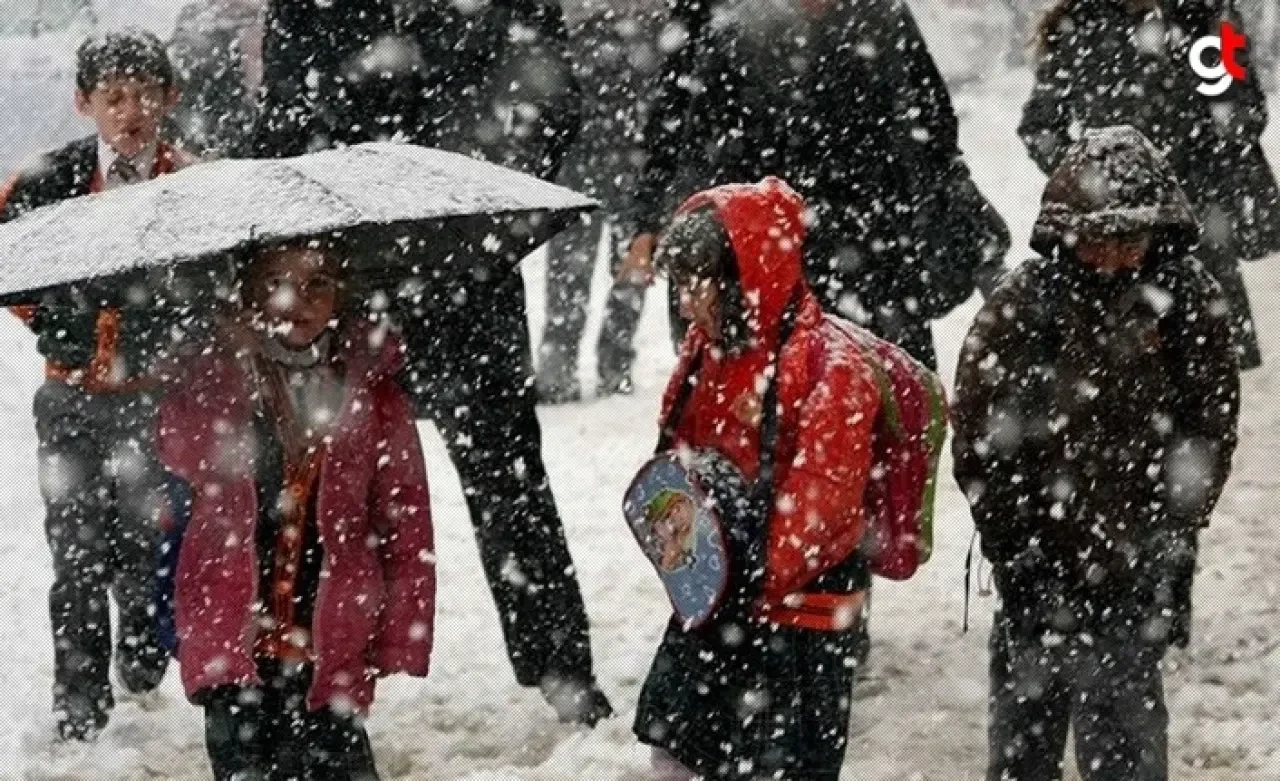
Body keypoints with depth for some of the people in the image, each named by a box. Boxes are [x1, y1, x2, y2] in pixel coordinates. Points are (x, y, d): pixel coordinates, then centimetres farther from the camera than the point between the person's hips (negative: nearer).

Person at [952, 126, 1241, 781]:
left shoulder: (1190, 304, -5)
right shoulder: (1021, 306, -9)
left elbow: (1209, 434, 2)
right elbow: (979, 442, -5)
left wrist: (1170, 544, -4)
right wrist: (1016, 551, -7)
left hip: (1137, 563, 0)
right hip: (1038, 561, 0)